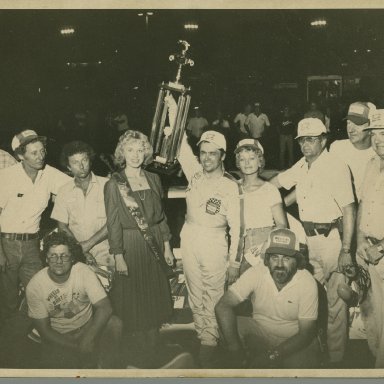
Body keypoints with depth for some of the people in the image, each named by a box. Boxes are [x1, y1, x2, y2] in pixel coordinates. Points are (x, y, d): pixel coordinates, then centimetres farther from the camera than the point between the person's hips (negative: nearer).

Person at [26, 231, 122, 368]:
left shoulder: (83, 271, -18)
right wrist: (76, 347, -20)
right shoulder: (35, 286, -18)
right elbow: (44, 329, -12)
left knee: (114, 324, -27)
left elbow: (105, 307, -22)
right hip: (58, 336, -1)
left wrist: (89, 338, -35)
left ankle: (107, 369, -5)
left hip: (88, 326, 1)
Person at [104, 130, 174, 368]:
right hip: (130, 246, -4)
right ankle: (137, 358, 22)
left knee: (155, 295, 12)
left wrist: (167, 247, 8)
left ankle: (151, 354, 29)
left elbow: (161, 215, 10)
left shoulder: (154, 179, 6)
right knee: (133, 298, 5)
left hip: (155, 245, 4)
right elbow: (113, 223, -8)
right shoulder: (114, 185, -7)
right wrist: (118, 256, -12)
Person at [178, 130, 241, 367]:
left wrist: (234, 262, -9)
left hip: (214, 243, -5)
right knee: (195, 295, 14)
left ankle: (210, 344, 8)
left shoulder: (230, 186, -11)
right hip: (189, 239, 5)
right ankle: (203, 336, 28)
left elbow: (236, 227, -9)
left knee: (213, 298, -2)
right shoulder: (195, 172, 3)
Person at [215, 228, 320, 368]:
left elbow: (306, 332, -17)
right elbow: (223, 306, -25)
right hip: (259, 333, 1)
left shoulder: (307, 283, -20)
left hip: (294, 340, -1)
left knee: (302, 363, -30)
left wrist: (272, 355, -28)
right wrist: (235, 350, -34)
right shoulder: (256, 273, -18)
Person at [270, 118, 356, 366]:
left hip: (331, 237, -7)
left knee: (335, 301, 2)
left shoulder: (336, 167, -12)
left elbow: (349, 210, -16)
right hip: (307, 238, 7)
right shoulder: (302, 166, 9)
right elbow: (277, 182, 27)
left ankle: (335, 357, 16)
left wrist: (346, 250, -19)